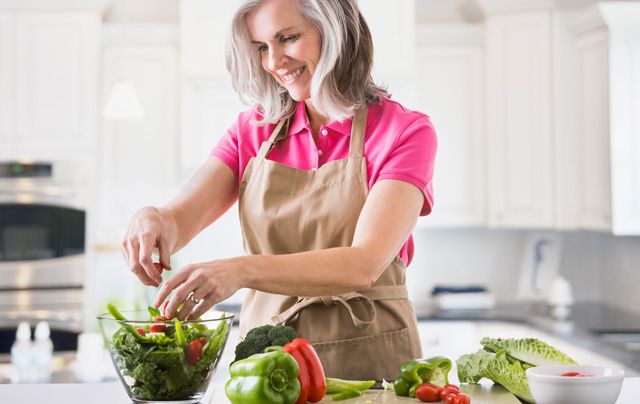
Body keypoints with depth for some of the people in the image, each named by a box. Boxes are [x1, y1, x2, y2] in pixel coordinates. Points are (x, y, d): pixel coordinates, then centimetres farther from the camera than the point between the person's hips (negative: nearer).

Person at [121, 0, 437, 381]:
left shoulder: (404, 131, -4)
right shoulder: (253, 131, 10)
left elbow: (364, 264, -17)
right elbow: (179, 220, -1)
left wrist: (244, 270, -29)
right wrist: (153, 220, -25)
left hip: (367, 359, -5)